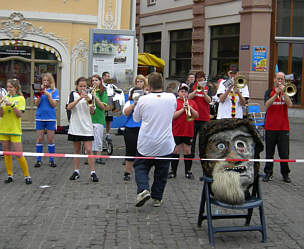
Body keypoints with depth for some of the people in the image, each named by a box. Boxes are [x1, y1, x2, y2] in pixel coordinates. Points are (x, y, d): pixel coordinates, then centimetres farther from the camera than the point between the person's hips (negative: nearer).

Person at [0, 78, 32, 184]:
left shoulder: (20, 98, -2)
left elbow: (19, 115, -10)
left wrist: (12, 105, -21)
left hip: (15, 130, -4)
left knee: (19, 154, -6)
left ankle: (27, 176, 4)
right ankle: (10, 175, 17)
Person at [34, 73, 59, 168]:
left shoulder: (54, 91, 2)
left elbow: (54, 104, -5)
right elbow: (36, 103, -2)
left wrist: (48, 94, -14)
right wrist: (40, 93, -12)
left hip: (51, 118, -1)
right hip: (40, 117, 1)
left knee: (51, 139, 2)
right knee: (39, 139, 3)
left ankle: (51, 160, 11)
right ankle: (38, 160, 10)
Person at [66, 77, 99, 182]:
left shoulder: (89, 95, 5)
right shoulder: (73, 94, 5)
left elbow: (92, 112, 0)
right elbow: (69, 107, -11)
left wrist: (89, 101, -16)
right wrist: (79, 98, -19)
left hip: (87, 127, -1)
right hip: (75, 127, 1)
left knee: (88, 150, -6)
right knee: (77, 150, 9)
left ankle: (93, 172, -3)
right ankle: (76, 171, 18)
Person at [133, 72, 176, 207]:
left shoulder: (143, 100, -10)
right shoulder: (171, 98, -5)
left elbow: (136, 118, 5)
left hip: (146, 144, -1)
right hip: (165, 144, 2)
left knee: (140, 167, 16)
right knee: (161, 172, 16)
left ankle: (143, 189, -7)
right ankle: (157, 198, 21)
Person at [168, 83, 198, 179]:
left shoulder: (192, 102, 10)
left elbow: (197, 116, 4)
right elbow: (173, 116, -9)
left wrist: (190, 108, -11)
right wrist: (183, 109, -16)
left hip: (188, 132, 2)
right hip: (176, 131, -2)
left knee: (187, 151, 6)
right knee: (175, 151, 2)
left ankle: (187, 171, 15)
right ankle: (173, 171, 10)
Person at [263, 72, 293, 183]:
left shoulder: (286, 92, 7)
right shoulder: (269, 92, 4)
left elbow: (290, 104, -11)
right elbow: (267, 105, -13)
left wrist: (283, 92, -18)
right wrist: (276, 93, -20)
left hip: (283, 127, 0)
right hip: (270, 127, 0)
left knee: (284, 153, 0)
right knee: (269, 152, 6)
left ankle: (285, 174, 13)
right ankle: (268, 173, 16)